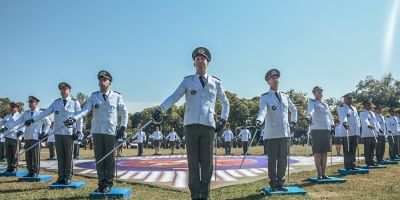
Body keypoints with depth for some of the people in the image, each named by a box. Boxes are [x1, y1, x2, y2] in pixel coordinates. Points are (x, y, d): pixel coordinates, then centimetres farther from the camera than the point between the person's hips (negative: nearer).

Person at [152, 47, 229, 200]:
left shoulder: (216, 83, 13)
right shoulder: (188, 80, 9)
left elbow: (225, 103, 25)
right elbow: (174, 97, -4)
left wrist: (223, 120, 13)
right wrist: (160, 109, -19)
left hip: (208, 126, 1)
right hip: (191, 125, -1)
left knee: (207, 163, 2)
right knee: (193, 162, 2)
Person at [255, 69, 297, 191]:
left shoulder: (285, 97, 15)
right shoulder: (265, 97, -1)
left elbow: (293, 109, 33)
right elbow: (263, 110, -20)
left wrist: (293, 121, 23)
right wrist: (259, 120, -38)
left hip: (285, 133, 5)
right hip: (272, 134, -5)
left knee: (283, 159, 8)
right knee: (272, 159, 0)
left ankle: (280, 183, 19)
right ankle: (273, 184, 9)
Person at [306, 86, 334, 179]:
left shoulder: (325, 104, 19)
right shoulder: (312, 103, -2)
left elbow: (329, 115, 29)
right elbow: (310, 110, -23)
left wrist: (332, 124, 18)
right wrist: (309, 117, -42)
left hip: (326, 130, 6)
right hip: (316, 130, -6)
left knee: (325, 152, 8)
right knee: (317, 152, -4)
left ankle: (323, 173, 15)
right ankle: (319, 174, 2)